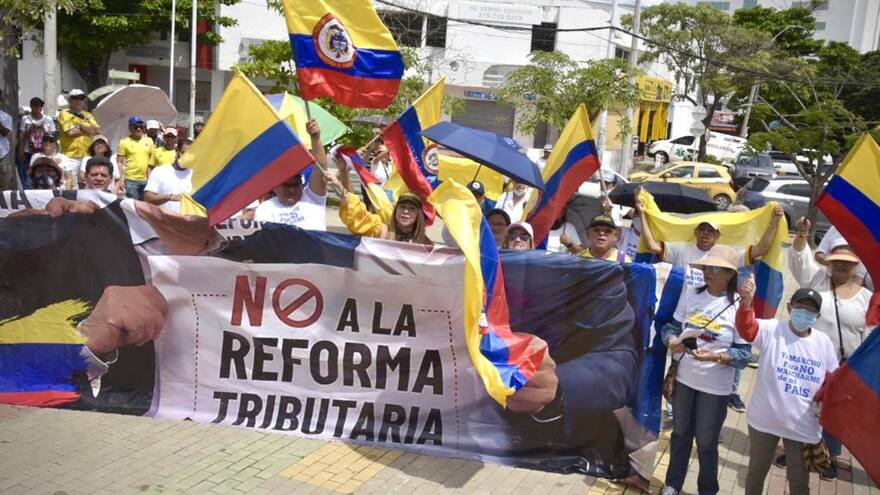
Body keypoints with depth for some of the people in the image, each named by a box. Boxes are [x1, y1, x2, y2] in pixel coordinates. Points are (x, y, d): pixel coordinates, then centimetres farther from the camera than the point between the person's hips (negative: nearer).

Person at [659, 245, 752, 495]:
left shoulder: (739, 305, -14)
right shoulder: (690, 293, -3)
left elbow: (744, 353, -13)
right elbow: (673, 325, 4)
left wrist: (715, 356, -29)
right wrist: (672, 340, -17)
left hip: (715, 386, -3)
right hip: (684, 377, 4)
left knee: (706, 442, 11)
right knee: (680, 434, 19)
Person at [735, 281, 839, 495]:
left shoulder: (824, 342, -2)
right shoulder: (772, 330, -11)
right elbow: (746, 328, -32)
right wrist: (747, 302, -50)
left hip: (803, 426, 2)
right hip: (764, 420, -2)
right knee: (756, 471, 19)